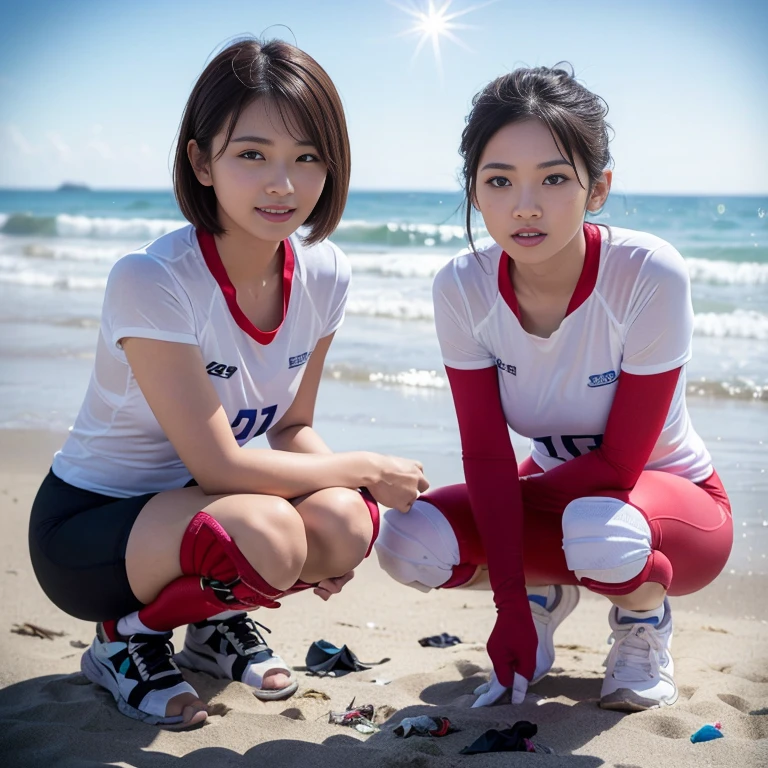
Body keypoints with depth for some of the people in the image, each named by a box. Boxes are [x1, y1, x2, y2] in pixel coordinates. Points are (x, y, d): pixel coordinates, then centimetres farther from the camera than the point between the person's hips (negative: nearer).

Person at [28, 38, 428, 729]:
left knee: (345, 522, -23)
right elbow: (219, 464, -26)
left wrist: (351, 495, -17)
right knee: (265, 531, -34)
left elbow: (294, 426, 3)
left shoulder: (324, 274, -7)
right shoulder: (151, 282, -28)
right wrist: (368, 470, -17)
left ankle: (219, 617, 9)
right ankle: (129, 635, -2)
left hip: (190, 504, 6)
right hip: (88, 521, -6)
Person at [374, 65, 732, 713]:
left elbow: (620, 463, -22)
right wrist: (511, 605, -20)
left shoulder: (651, 276, -29)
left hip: (673, 498, -3)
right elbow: (487, 457, -15)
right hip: (554, 495, 4)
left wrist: (518, 491, -10)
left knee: (599, 529, -38)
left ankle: (645, 618, 0)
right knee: (409, 542, -22)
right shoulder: (462, 288, -17)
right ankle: (545, 594, 10)